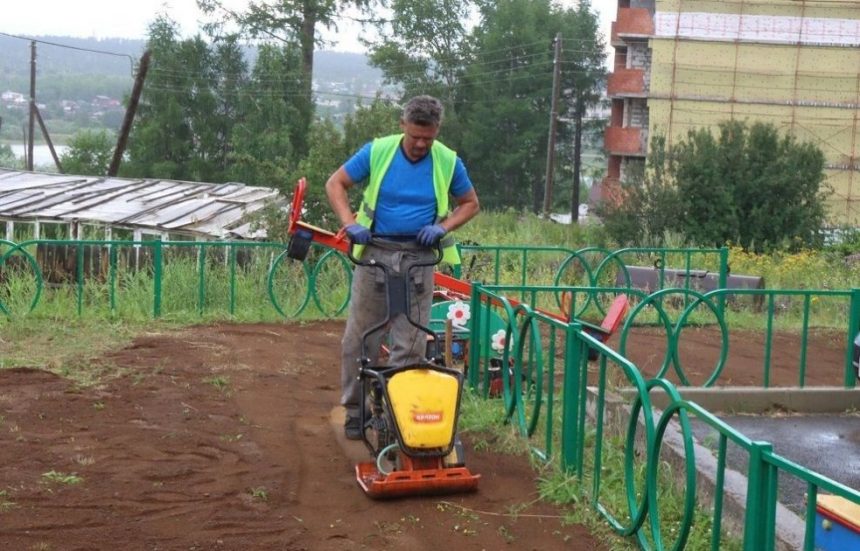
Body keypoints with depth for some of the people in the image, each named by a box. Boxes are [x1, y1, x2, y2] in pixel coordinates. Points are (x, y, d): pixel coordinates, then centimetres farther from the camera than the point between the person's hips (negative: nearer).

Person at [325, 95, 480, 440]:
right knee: (360, 337, 5)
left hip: (418, 259, 0)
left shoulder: (449, 163, -1)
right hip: (375, 252, 0)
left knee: (409, 343, 2)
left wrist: (443, 227, -6)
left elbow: (470, 204, 12)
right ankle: (355, 410, 18)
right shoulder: (377, 151, -4)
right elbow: (335, 184, 4)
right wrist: (350, 223, -11)